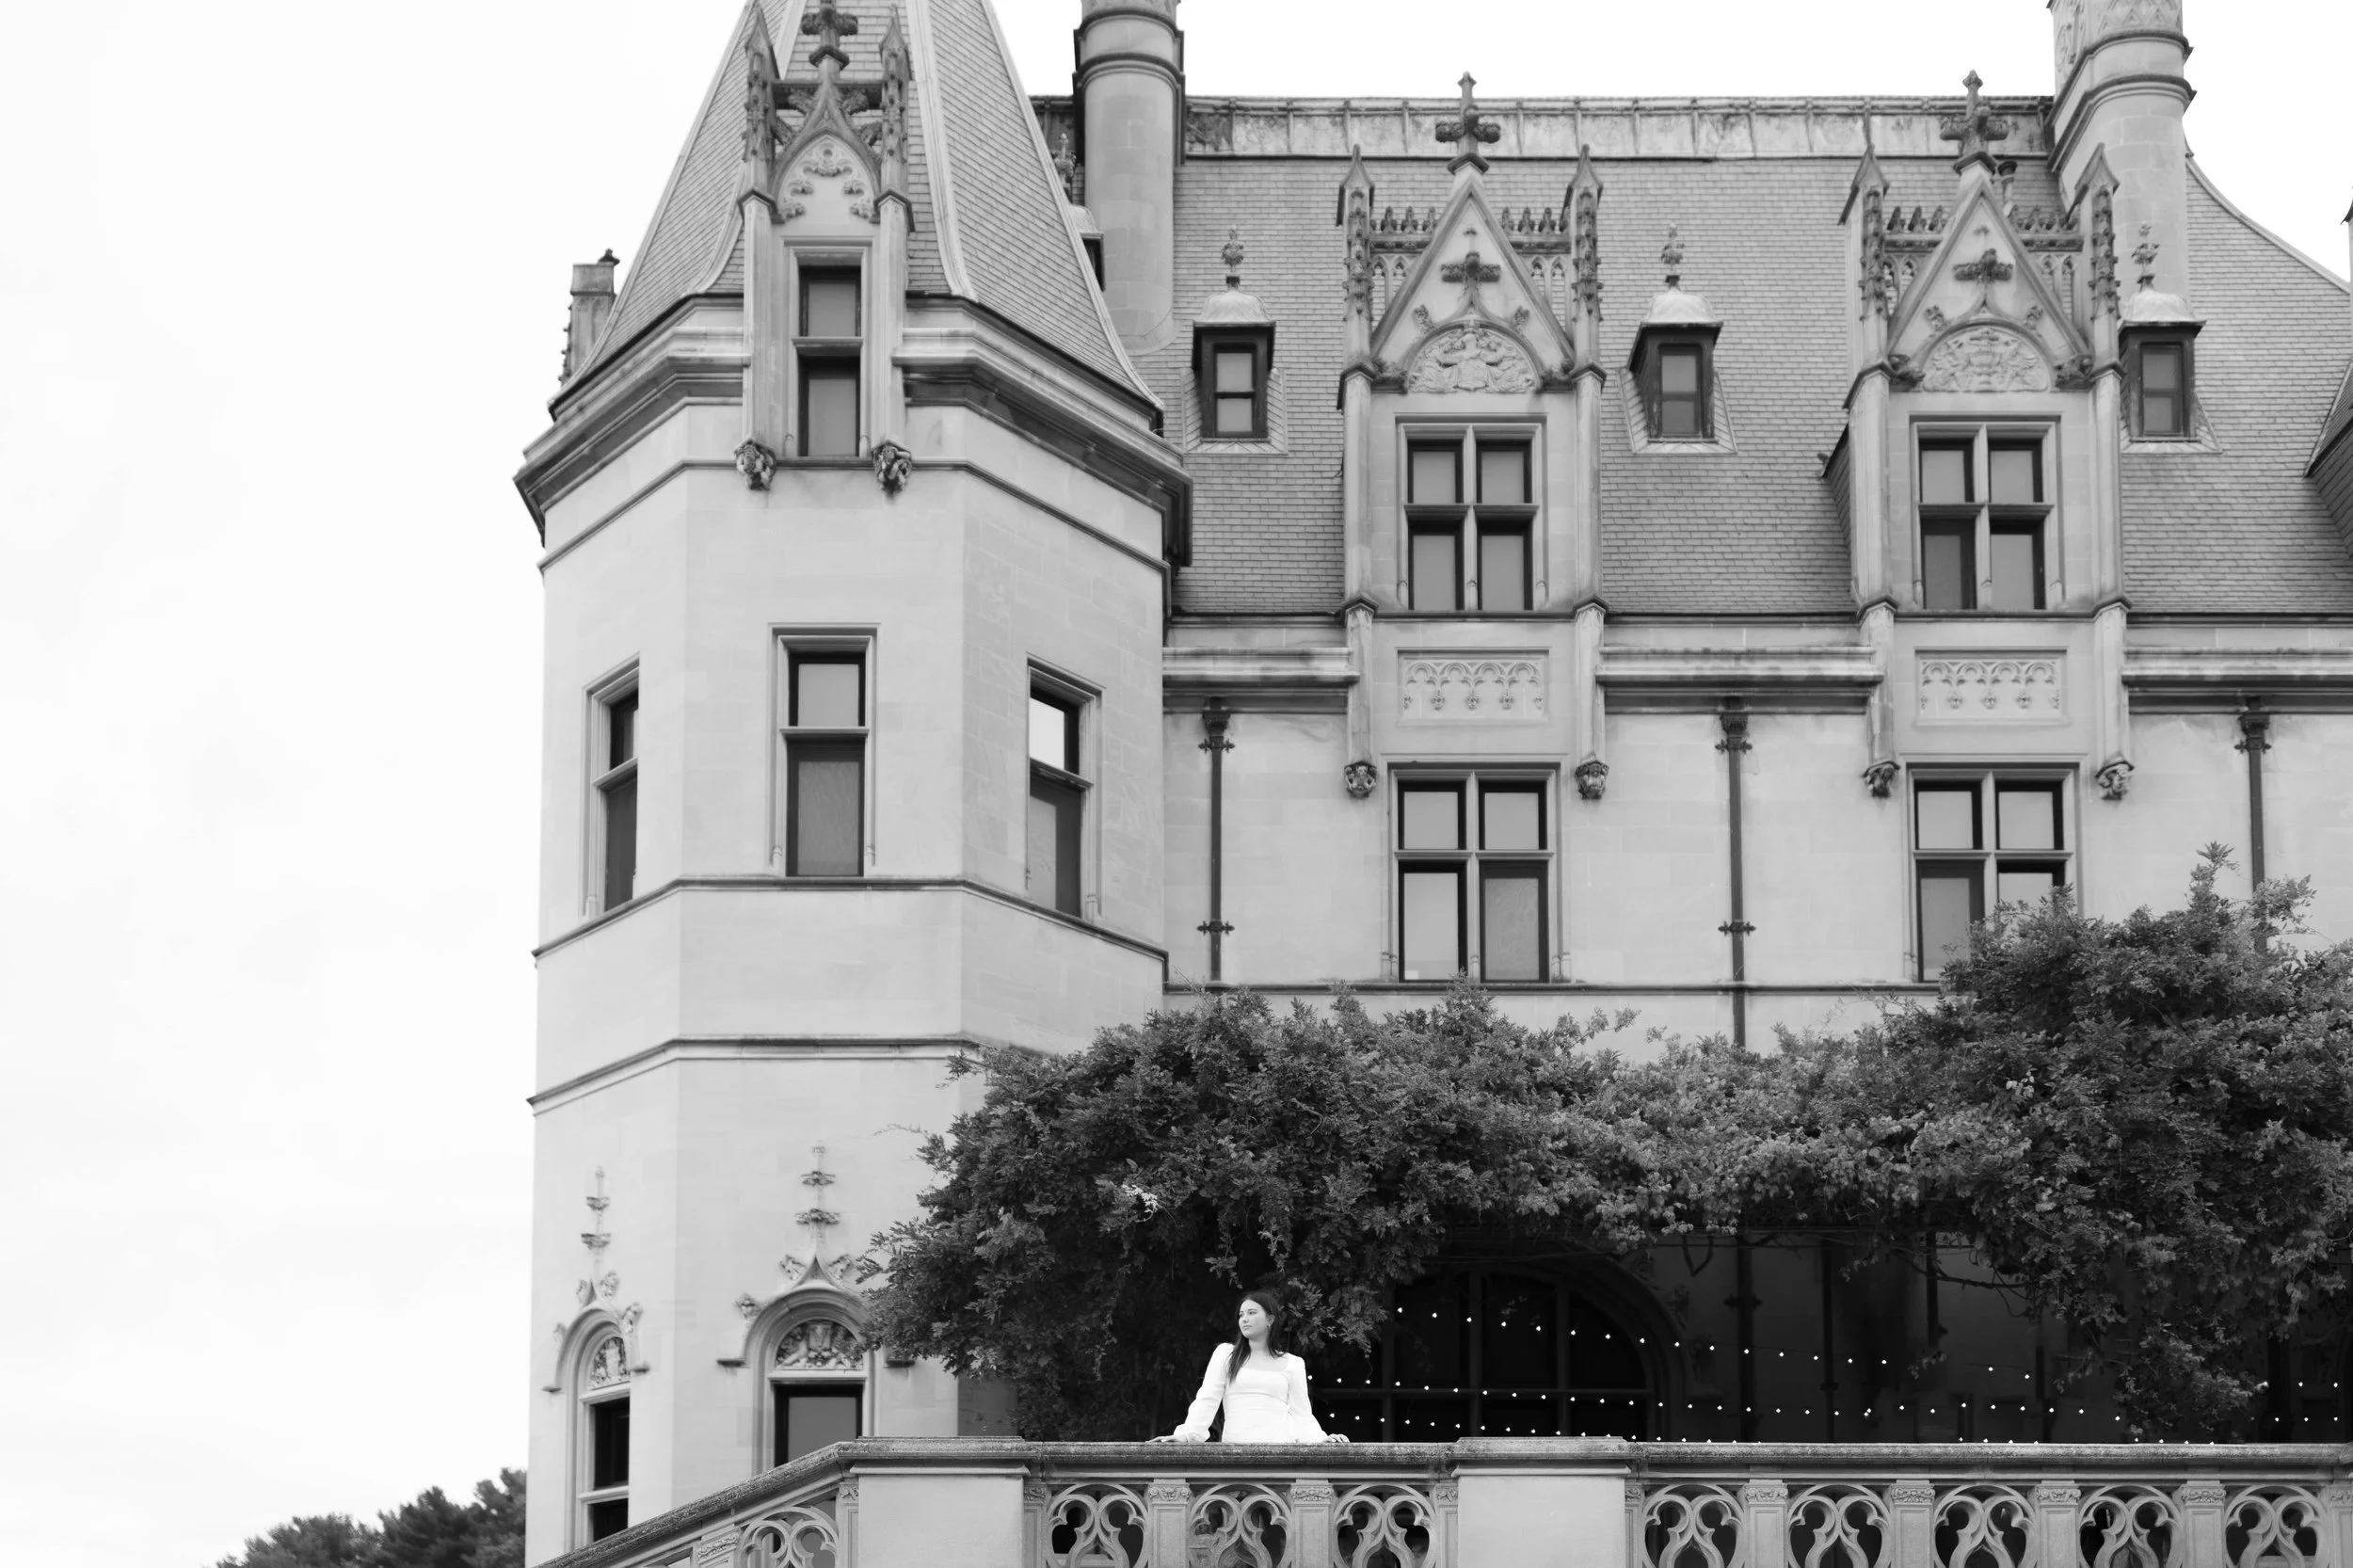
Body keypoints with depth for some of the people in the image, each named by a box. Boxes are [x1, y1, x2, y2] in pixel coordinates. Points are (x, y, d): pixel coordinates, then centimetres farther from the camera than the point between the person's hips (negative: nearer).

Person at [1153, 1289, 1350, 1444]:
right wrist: (1188, 1434, -9)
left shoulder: (1293, 1364, 17)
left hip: (1280, 1446, 0)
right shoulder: (1225, 1354, 17)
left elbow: (1301, 1414, 14)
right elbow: (1206, 1399, 7)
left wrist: (1321, 1439, -6)